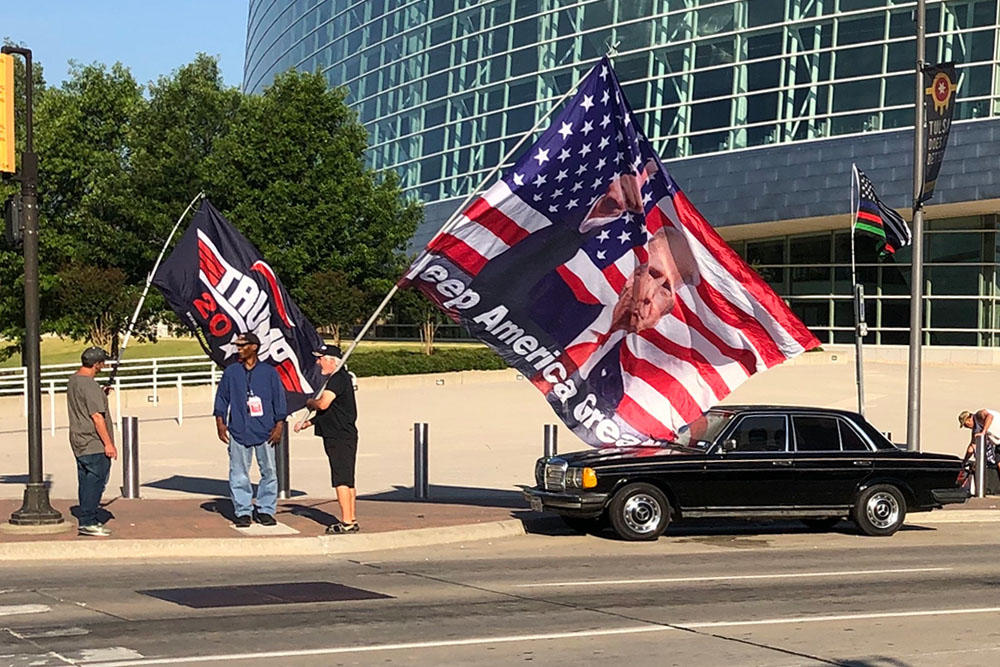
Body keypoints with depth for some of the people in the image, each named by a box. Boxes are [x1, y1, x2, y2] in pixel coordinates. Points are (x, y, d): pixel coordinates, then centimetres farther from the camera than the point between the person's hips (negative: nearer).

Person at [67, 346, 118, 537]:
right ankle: (88, 522, -8)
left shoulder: (72, 380, 11)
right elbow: (97, 416, -21)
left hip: (79, 442, 10)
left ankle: (87, 520, 18)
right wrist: (108, 443, -19)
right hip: (94, 443, -10)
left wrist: (102, 396, 18)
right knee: (96, 480, -7)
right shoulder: (89, 385, -18)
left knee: (86, 481, 13)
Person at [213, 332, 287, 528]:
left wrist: (279, 426, 2)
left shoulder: (269, 372, 5)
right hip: (238, 431, 1)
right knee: (239, 473, -1)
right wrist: (220, 423, 3)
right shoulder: (231, 372, 8)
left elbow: (279, 399, 8)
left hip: (265, 432, -1)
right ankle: (243, 511, 7)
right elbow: (222, 398, 12)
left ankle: (266, 510, 12)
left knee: (268, 471, 2)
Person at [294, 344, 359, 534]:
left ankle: (347, 522, -9)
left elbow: (323, 404, -25)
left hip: (340, 438, -11)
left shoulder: (338, 379, -15)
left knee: (341, 481, -9)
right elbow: (330, 412, 25)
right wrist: (308, 423, 18)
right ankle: (352, 520, 18)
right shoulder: (338, 378, 19)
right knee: (347, 481, 13)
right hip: (342, 436, 11)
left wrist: (310, 403, -4)